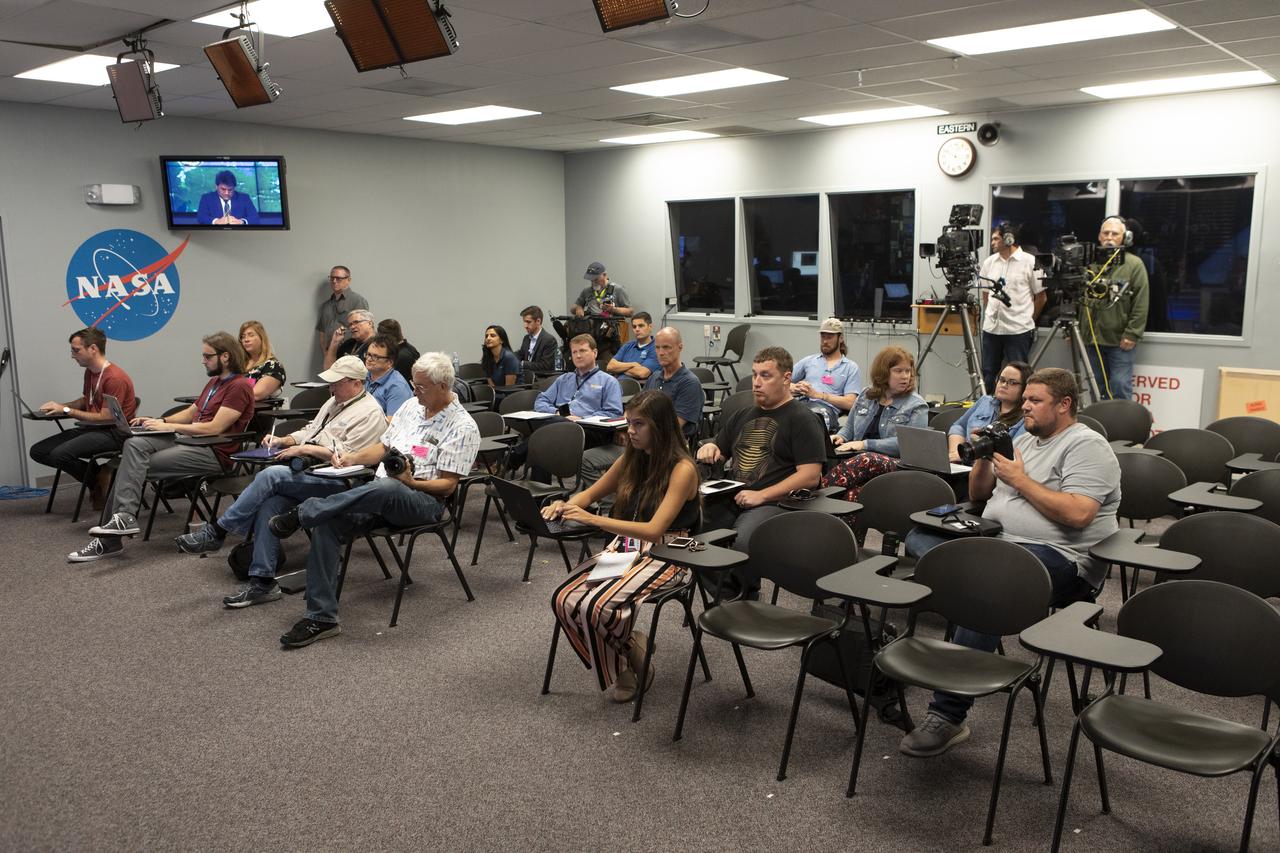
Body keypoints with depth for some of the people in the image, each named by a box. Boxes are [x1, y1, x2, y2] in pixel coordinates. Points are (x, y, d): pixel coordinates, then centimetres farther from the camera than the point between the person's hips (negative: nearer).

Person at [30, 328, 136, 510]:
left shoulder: (115, 378, -18)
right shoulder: (90, 372, 11)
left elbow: (106, 418, -19)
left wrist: (67, 410, -14)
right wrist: (59, 406, 8)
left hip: (114, 433, -10)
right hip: (92, 429, 10)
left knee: (60, 454, -28)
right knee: (38, 451, 0)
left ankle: (99, 480, -2)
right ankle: (97, 475, 1)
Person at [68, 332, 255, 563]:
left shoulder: (239, 386, -10)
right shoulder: (214, 382, 22)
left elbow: (215, 428, -18)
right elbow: (190, 413, 27)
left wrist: (169, 427, -13)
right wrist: (159, 421, 8)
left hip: (214, 453, -8)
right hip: (188, 440, 9)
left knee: (137, 465, -16)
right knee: (135, 444, -15)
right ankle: (121, 517, -21)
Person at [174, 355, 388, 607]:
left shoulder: (370, 413, -7)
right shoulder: (334, 401, 23)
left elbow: (347, 455, -17)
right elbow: (308, 431, 30)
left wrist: (305, 449, -14)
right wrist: (283, 440, 11)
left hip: (336, 480, -8)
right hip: (309, 471, 8)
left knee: (271, 475, -27)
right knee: (269, 503, -20)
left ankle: (217, 532, -15)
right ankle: (262, 582, -18)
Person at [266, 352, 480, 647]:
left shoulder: (463, 427, -6)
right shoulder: (411, 406, 17)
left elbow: (447, 485, -9)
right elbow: (383, 446, 23)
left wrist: (411, 482, -24)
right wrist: (351, 458, 6)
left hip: (423, 500, -7)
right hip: (380, 494, 7)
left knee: (384, 488, -42)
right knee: (327, 523, -20)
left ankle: (300, 514, -27)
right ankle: (321, 618, -18)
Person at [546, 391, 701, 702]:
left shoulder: (682, 468, -14)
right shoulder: (632, 459, 8)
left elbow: (654, 530, -23)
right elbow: (592, 493, 20)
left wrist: (593, 519, -30)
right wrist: (566, 506, -5)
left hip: (664, 556, -7)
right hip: (625, 547, 7)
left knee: (598, 606, -29)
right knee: (564, 600, -16)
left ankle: (630, 653, 3)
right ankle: (621, 664, 4)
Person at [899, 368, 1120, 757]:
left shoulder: (1087, 446, -3)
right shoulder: (1024, 440, 22)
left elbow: (1078, 514, -19)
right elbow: (977, 494, 26)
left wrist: (1021, 480, -11)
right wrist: (983, 457, 7)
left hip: (1060, 559, -9)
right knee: (920, 536, -6)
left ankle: (947, 716, -36)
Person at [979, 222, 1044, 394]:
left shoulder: (1030, 262, -5)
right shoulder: (989, 262, 8)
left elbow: (1040, 296, 1)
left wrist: (1028, 319, 7)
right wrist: (991, 314, 15)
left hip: (1019, 330, -4)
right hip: (991, 328, 5)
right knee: (988, 373, 9)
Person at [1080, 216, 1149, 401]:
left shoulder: (1134, 264, -2)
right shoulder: (1090, 264, 11)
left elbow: (1141, 303, -7)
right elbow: (1079, 299, 15)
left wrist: (1132, 334, -13)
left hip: (1120, 340, -4)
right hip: (1092, 338, 5)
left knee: (1120, 387, -5)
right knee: (1096, 388, 11)